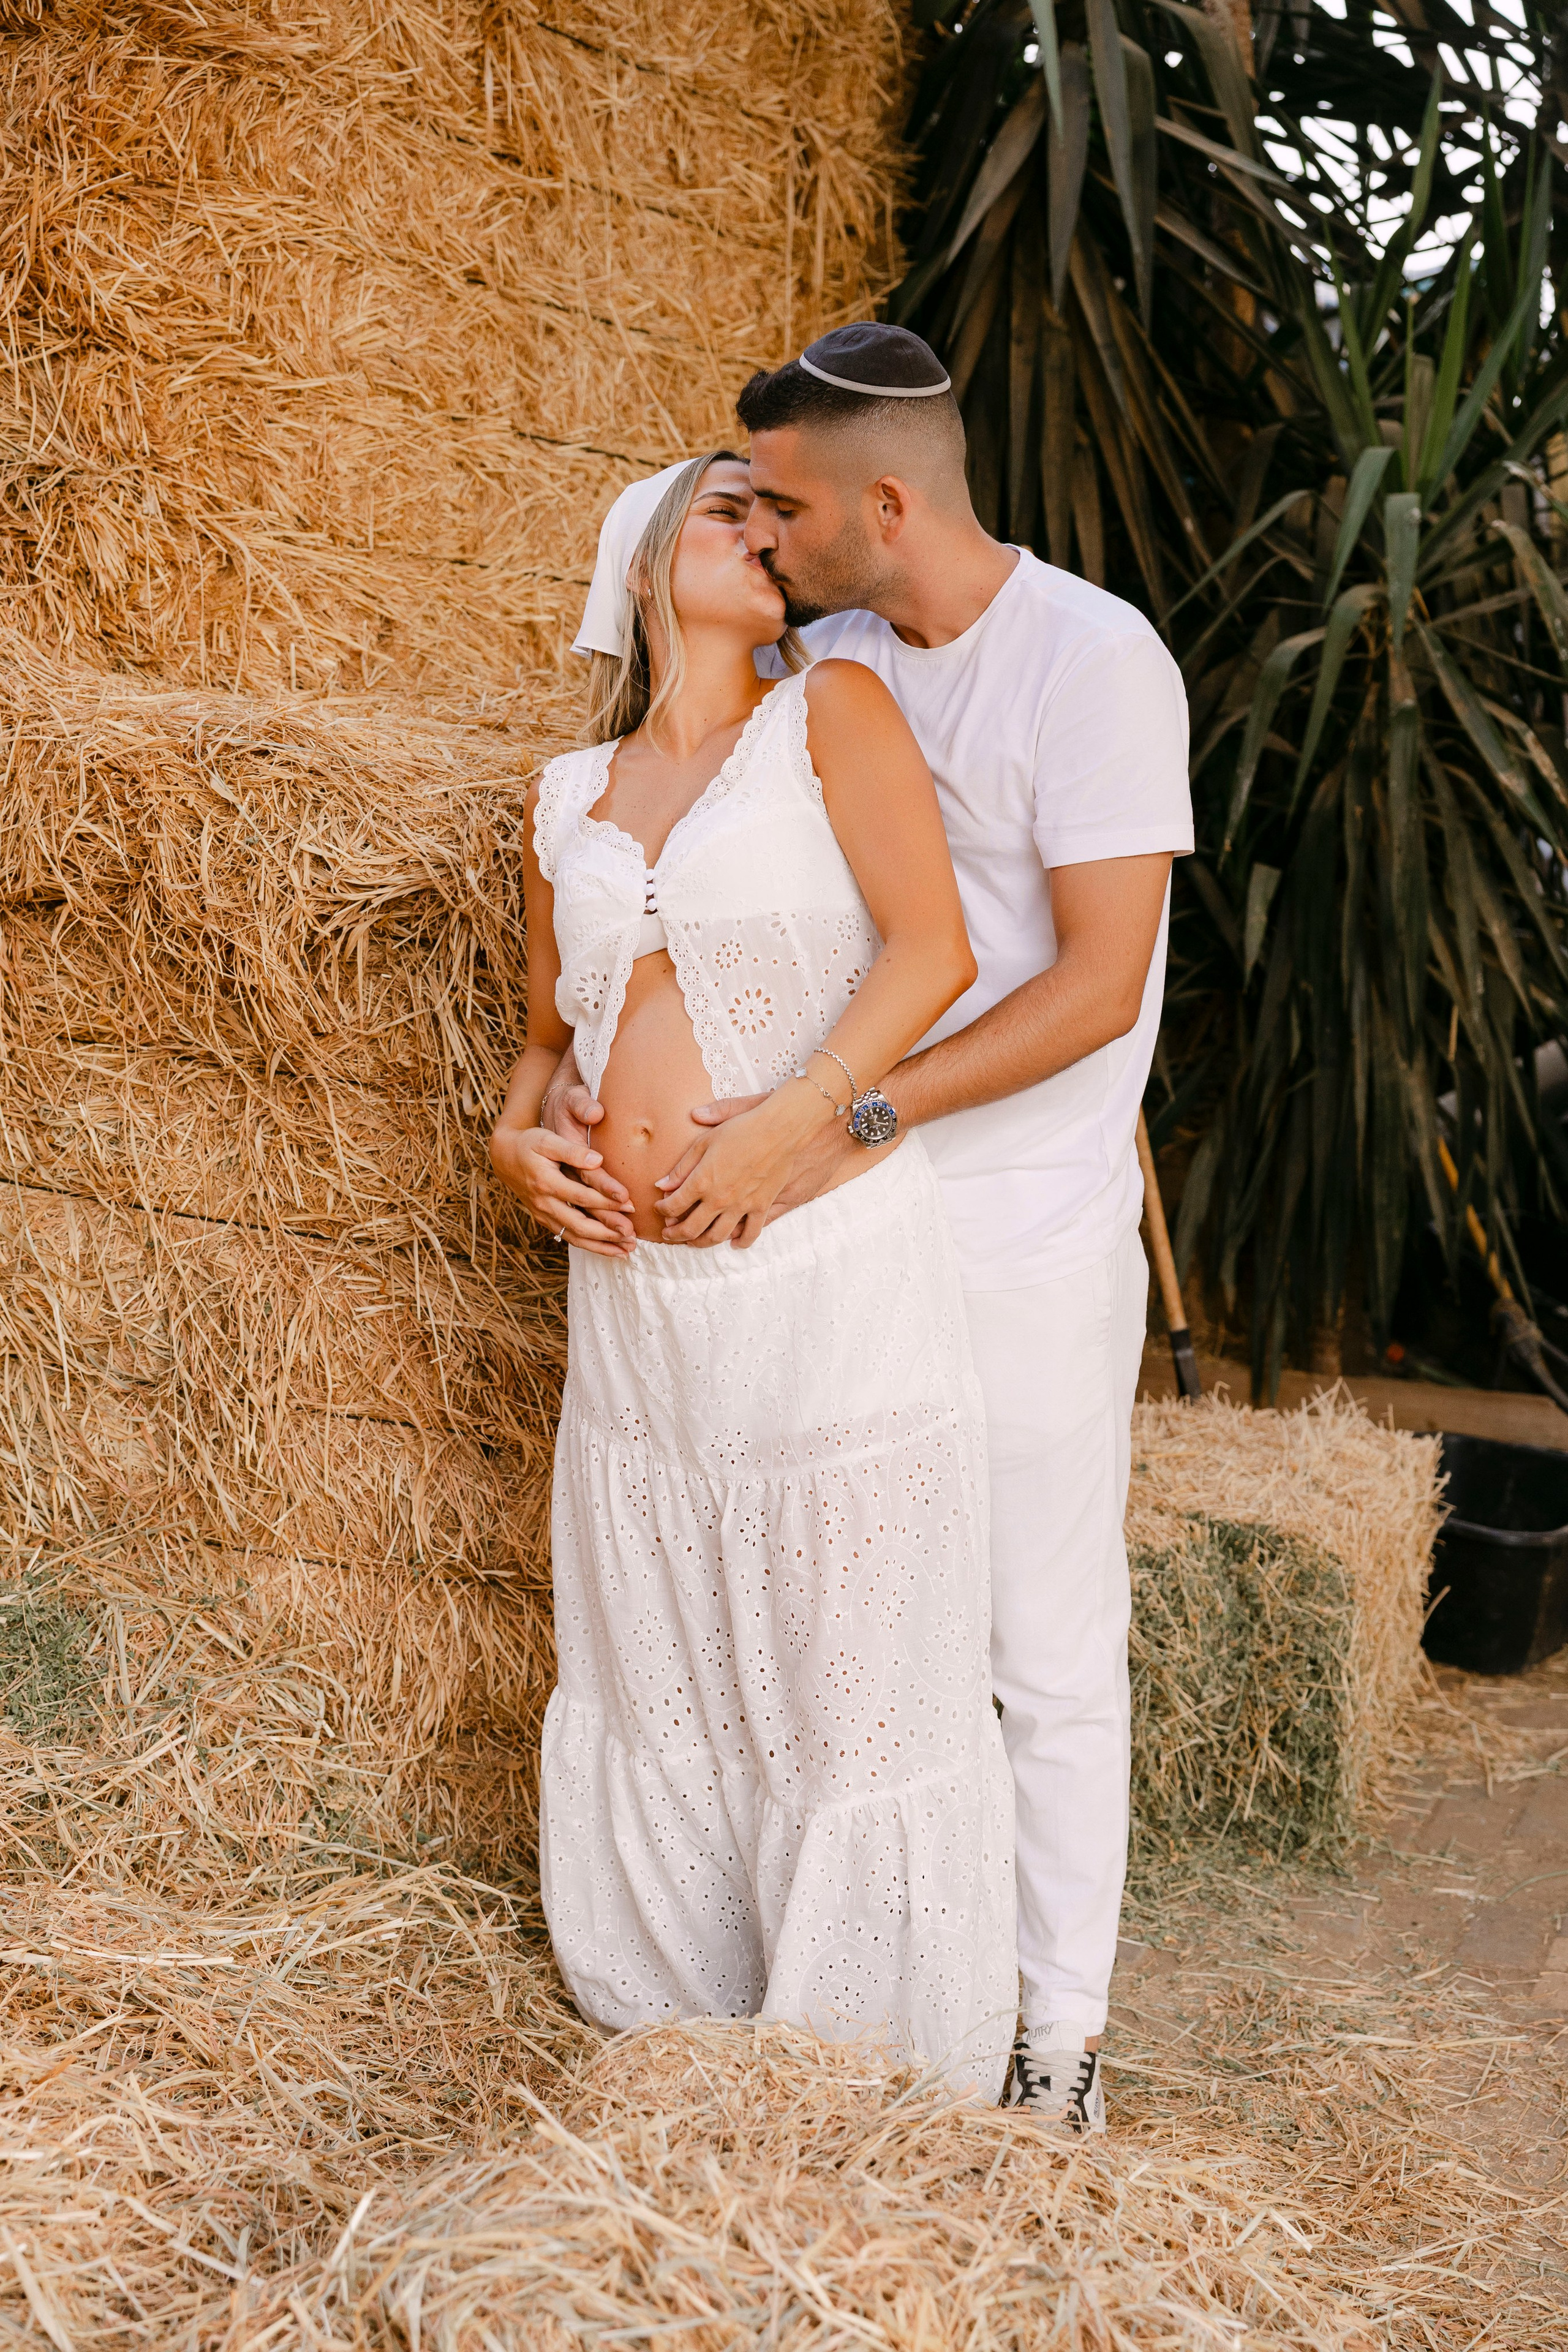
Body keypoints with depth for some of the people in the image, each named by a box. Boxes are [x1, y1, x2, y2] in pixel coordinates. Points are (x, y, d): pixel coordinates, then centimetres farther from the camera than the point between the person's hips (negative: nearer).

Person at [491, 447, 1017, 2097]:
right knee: (654, 1682, 14)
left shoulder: (828, 712, 3)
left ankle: (879, 2078, 17)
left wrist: (792, 1118, -16)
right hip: (636, 1294, 5)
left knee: (854, 1686, 1)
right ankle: (680, 2032, 31)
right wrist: (517, 1133, 4)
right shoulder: (567, 798, 15)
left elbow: (933, 949, -7)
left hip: (830, 1269, -5)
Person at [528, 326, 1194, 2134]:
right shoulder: (827, 655, 6)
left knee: (1051, 1657, 6)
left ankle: (1060, 2042, 22)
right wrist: (578, 1065, -5)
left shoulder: (1096, 662, -14)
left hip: (1032, 1246, -6)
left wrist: (848, 1118, -25)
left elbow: (1100, 985, -19)